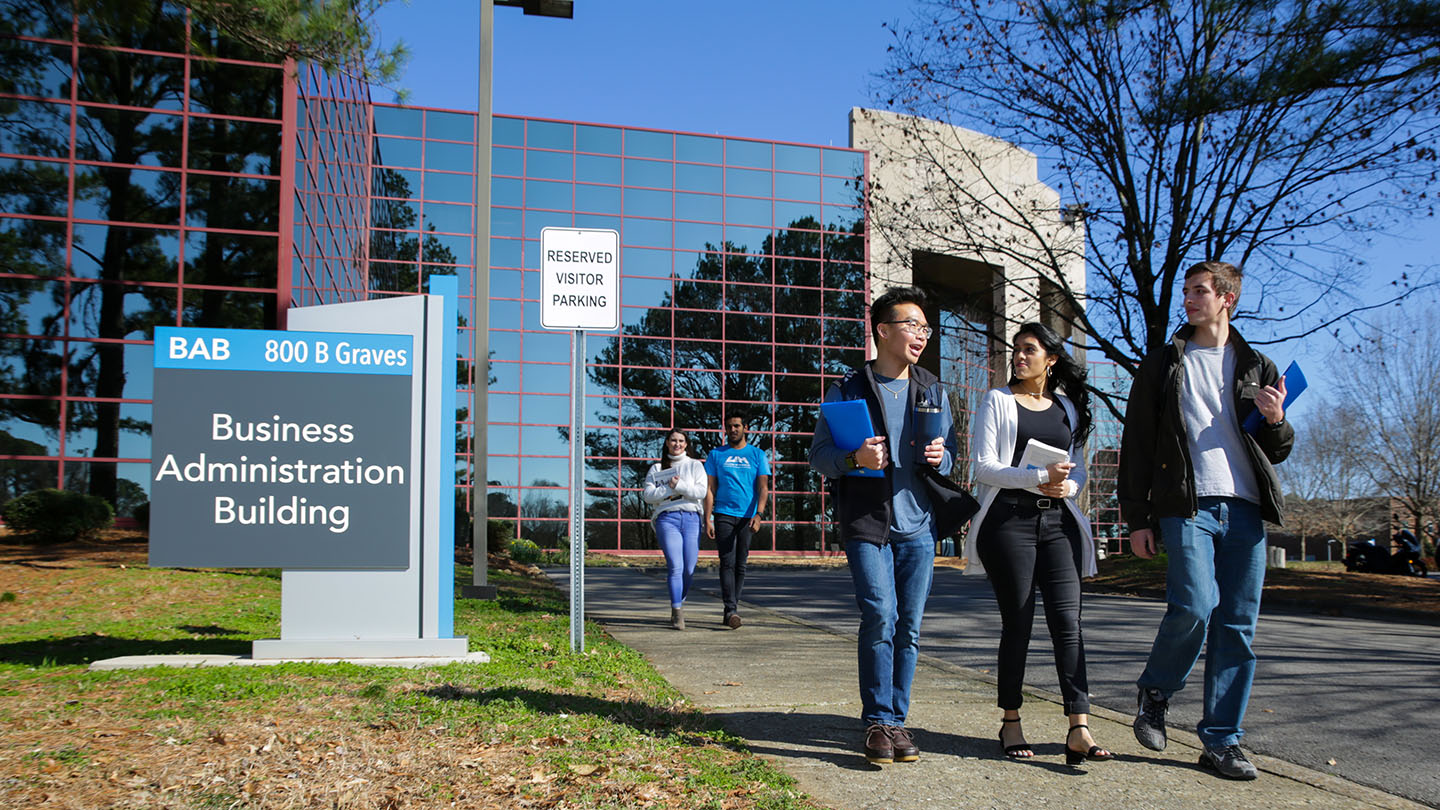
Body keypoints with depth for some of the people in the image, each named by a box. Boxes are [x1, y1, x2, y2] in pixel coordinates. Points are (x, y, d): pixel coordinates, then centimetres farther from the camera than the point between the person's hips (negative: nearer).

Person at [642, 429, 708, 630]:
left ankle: (679, 602, 21)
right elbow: (648, 495, 4)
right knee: (675, 566, -14)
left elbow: (702, 491, 0)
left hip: (691, 517, 1)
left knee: (689, 569, -3)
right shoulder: (656, 468, 15)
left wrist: (679, 485, -10)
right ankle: (677, 612, -11)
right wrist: (669, 488, -8)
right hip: (667, 518, -1)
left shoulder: (695, 465, 14)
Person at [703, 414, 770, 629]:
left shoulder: (757, 455, 8)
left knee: (740, 565, 6)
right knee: (727, 563, -11)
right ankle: (731, 611, -17)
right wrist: (707, 519, -2)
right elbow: (710, 489, 6)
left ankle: (732, 608, 16)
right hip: (723, 514, -1)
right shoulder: (716, 455, 8)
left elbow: (763, 488, 1)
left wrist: (758, 515, -14)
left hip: (747, 516, 1)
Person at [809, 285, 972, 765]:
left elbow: (951, 451, 18)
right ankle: (877, 722, -1)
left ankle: (897, 720, 17)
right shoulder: (848, 390, 1)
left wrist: (941, 457, -6)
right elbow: (818, 456, 1)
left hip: (918, 524, 4)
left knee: (909, 627, 5)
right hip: (865, 523, -4)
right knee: (880, 617, -14)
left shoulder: (933, 391, 13)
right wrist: (854, 459, -19)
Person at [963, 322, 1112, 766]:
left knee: (1067, 620, -7)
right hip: (1009, 518, -3)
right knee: (1018, 622, 0)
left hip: (1056, 520, 3)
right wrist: (1039, 477, -16)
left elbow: (1078, 465, 20)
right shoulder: (998, 400, 4)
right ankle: (1011, 724, 12)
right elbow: (984, 466, -4)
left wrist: (1069, 484, -4)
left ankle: (1079, 730, -10)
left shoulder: (1068, 408, 16)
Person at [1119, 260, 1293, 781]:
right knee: (1194, 607, -19)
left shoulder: (1258, 368, 17)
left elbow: (1276, 452, 20)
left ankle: (1222, 741, 9)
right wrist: (1136, 518, -1)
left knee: (1238, 626, 1)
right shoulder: (1162, 364, 11)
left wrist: (1276, 422, -3)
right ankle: (1155, 692, 7)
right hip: (1187, 507, -3)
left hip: (1245, 511, 3)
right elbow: (1136, 445, 7)